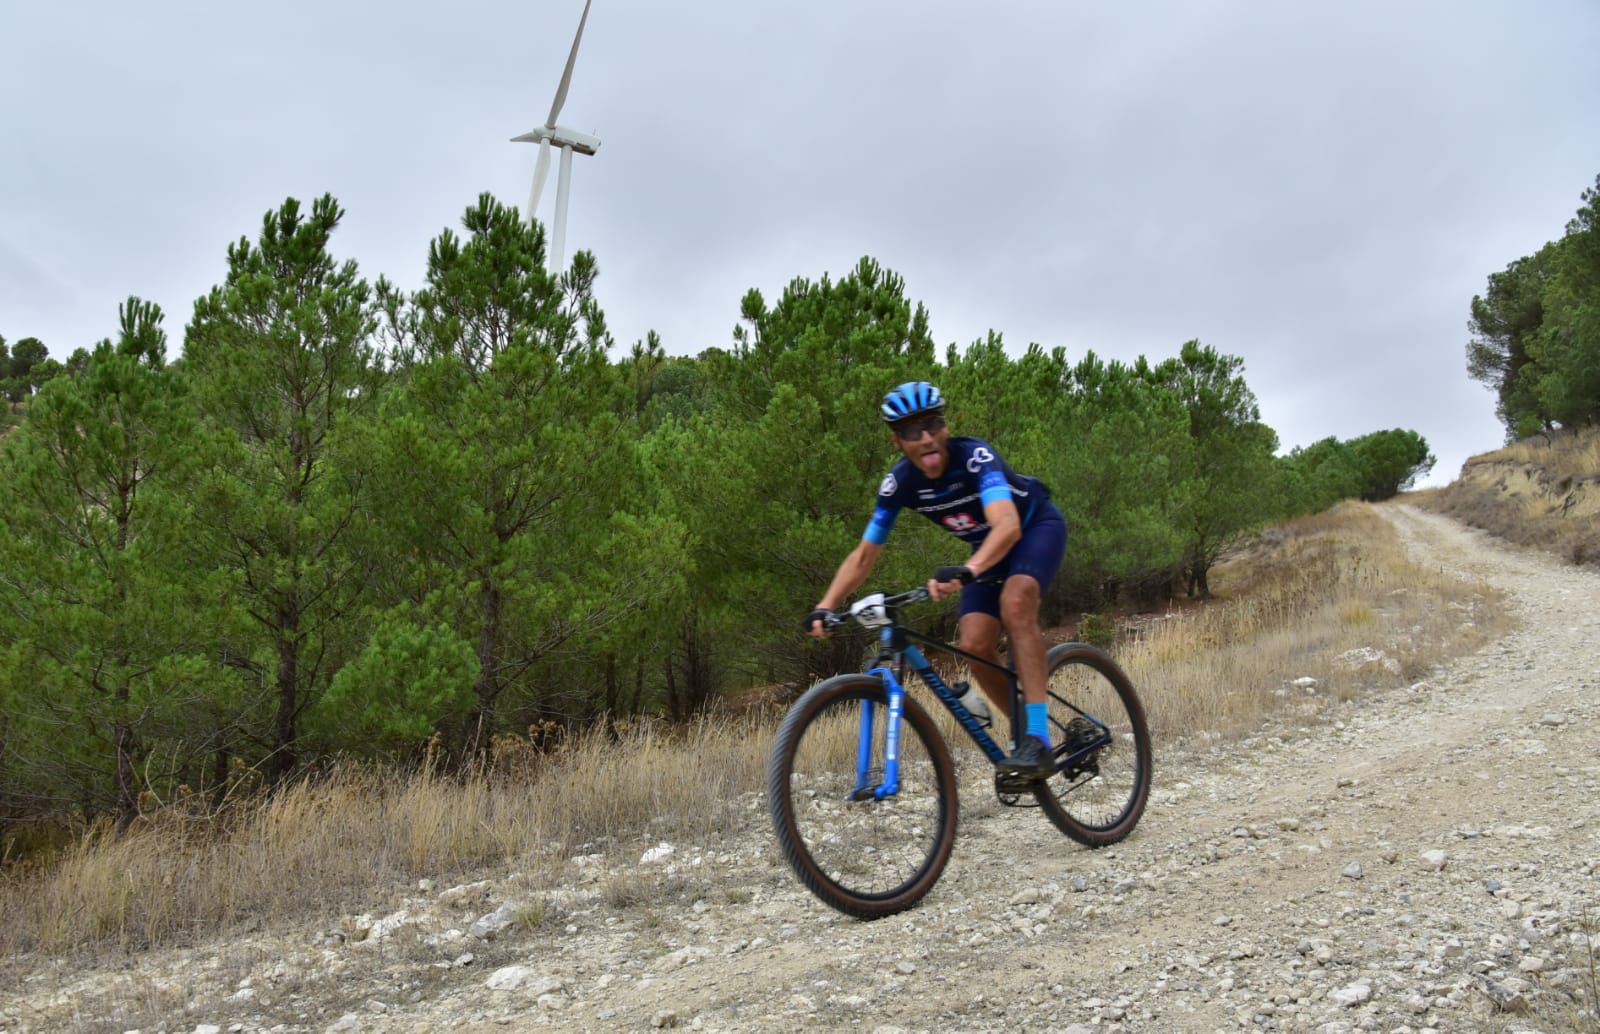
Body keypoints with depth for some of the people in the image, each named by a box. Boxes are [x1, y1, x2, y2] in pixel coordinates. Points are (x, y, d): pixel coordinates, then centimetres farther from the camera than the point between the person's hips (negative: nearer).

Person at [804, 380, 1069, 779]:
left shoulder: (975, 456, -34)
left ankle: (1039, 738, -33)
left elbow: (1008, 525, -50)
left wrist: (966, 571, -67)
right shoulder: (899, 483, -19)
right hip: (989, 546, 5)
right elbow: (864, 554, -12)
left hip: (1036, 526, -5)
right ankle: (1024, 730, 10)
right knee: (974, 645, -14)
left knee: (1015, 602, -34)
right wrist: (825, 607, -26)